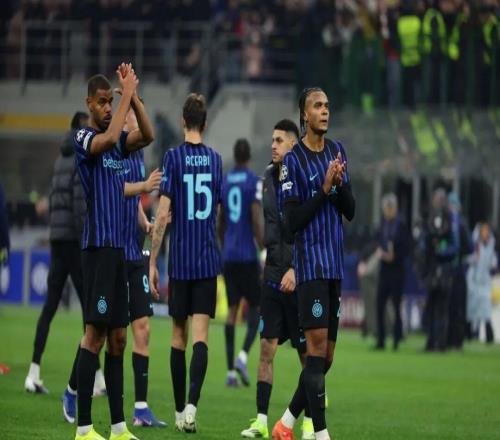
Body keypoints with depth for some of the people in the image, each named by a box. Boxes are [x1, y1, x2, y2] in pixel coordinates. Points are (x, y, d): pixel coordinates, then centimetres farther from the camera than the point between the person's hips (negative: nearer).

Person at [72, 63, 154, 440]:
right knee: (95, 334, -10)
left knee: (118, 337, 8)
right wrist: (127, 94, -19)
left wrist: (134, 95, -8)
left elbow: (147, 136, 0)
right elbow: (108, 140, -26)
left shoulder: (119, 141, 15)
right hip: (98, 246, -8)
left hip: (119, 247, 8)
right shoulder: (84, 138, -6)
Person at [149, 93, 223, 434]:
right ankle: (192, 404, -22)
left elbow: (163, 215, -8)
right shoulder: (216, 159, 5)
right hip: (209, 261, 1)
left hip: (179, 260, -1)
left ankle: (180, 411, 15)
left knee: (179, 335, 9)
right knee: (201, 335, -4)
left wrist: (153, 261, -2)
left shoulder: (174, 157, -4)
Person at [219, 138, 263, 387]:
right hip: (248, 255, -4)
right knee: (256, 307, 5)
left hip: (228, 256, 5)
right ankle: (243, 355, -17)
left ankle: (231, 371, 1)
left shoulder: (223, 183, 9)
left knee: (232, 309, 6)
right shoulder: (254, 182, -6)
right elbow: (257, 220, -13)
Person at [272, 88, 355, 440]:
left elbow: (350, 211, 11)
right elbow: (293, 220, -11)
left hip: (336, 265, 7)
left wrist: (340, 184, -8)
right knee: (317, 345, -13)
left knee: (326, 356, 8)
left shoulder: (338, 151, 12)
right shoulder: (293, 160, -6)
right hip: (311, 262, -7)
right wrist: (324, 188, -18)